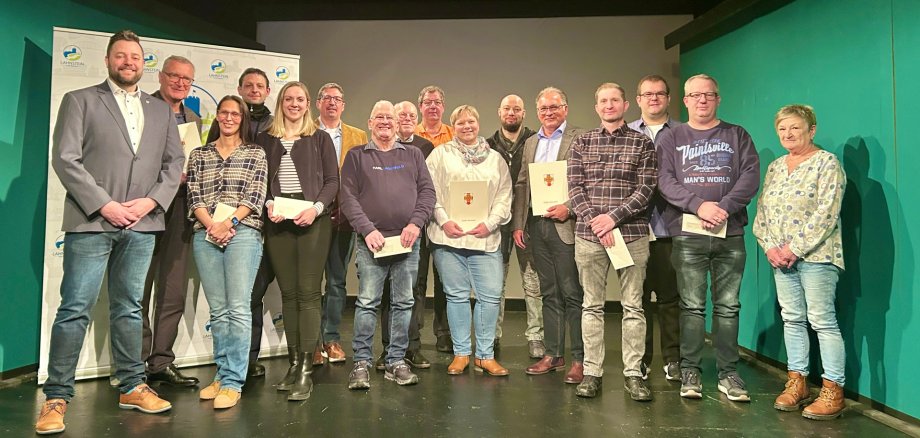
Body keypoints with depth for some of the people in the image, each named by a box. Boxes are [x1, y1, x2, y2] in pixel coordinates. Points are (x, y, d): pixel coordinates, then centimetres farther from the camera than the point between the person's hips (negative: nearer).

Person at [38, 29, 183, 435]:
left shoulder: (161, 111, 15)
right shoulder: (80, 100, 5)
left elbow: (174, 163, 11)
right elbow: (65, 158, -5)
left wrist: (150, 201, -5)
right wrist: (103, 205, -13)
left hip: (141, 224, 4)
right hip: (91, 221, -3)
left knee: (129, 307, 11)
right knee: (75, 309, -2)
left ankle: (131, 387, 20)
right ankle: (56, 398, 7)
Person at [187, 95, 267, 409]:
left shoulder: (255, 153, 9)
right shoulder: (199, 154, 16)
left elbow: (255, 195, -1)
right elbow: (194, 196, 7)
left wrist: (230, 223, -12)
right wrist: (211, 225, -9)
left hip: (243, 233, -3)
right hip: (206, 235, 3)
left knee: (238, 309, -8)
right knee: (217, 310, 7)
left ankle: (232, 383, -4)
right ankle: (222, 375, 15)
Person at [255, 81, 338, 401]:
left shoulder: (319, 138, 9)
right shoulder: (265, 139, 14)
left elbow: (332, 180, 4)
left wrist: (316, 208, -11)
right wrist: (268, 204, -8)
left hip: (313, 221, -2)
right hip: (278, 222, 3)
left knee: (308, 292, -6)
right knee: (288, 292, 6)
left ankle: (305, 369, -5)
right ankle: (293, 362, 13)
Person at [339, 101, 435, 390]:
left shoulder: (413, 155, 15)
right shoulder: (356, 156, 9)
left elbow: (427, 191, 8)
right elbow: (348, 197, -1)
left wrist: (416, 223, -7)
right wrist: (367, 229, -12)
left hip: (407, 240, 3)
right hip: (371, 241, -2)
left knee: (404, 303, 6)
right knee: (367, 302, -3)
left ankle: (396, 361, 16)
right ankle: (362, 363, 7)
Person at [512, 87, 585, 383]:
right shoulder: (531, 143, 17)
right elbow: (521, 185, 15)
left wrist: (569, 208, -18)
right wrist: (518, 224, 8)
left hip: (566, 226, -6)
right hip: (536, 226, 6)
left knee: (572, 294, -3)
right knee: (549, 294, 12)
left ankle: (579, 359, 5)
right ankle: (553, 354, 20)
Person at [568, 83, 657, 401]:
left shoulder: (642, 143, 7)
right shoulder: (582, 142, 11)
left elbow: (646, 188, -2)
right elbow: (574, 186, 3)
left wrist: (614, 217, -13)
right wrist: (594, 222, -10)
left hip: (632, 233, -1)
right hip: (589, 234, 1)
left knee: (633, 306, 3)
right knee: (592, 306, 6)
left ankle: (633, 373, 12)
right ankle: (592, 372, 14)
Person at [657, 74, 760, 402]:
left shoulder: (737, 136, 13)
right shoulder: (671, 138, 11)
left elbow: (751, 175, 1)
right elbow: (664, 181, -2)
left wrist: (725, 207, -14)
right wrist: (699, 205, -16)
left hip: (730, 234, 1)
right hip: (687, 234, -1)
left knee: (728, 306, 4)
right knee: (692, 306, 1)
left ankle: (728, 373, 12)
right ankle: (690, 372, 9)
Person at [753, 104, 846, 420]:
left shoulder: (827, 163, -5)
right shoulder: (774, 167, 14)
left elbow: (826, 213, -14)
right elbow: (761, 212, 12)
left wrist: (795, 249, -17)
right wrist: (771, 248, -2)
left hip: (815, 255, -6)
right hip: (780, 258, 6)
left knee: (822, 321, -6)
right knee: (792, 319, 9)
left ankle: (833, 392, 2)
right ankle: (797, 383, 18)